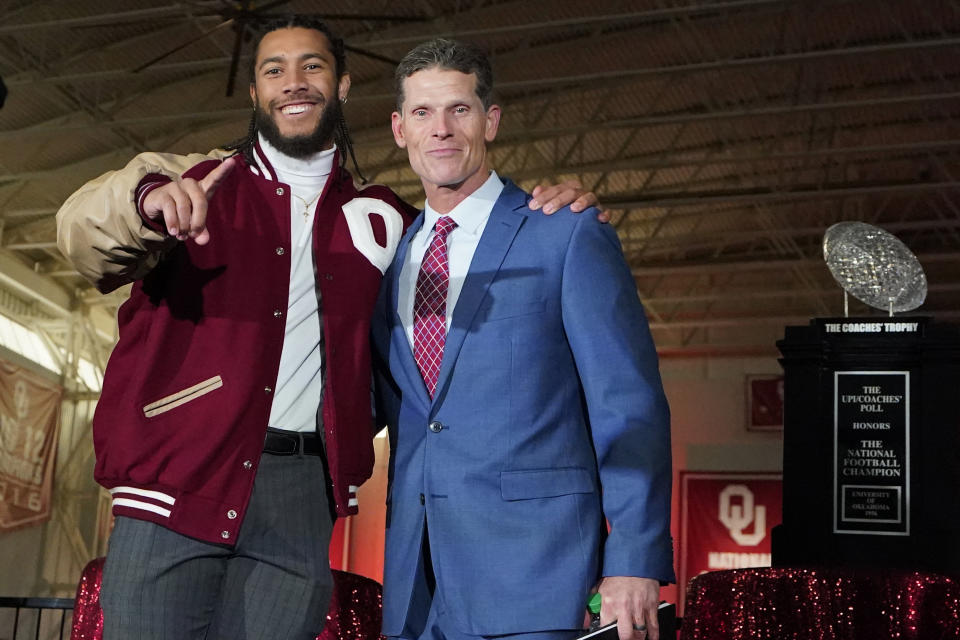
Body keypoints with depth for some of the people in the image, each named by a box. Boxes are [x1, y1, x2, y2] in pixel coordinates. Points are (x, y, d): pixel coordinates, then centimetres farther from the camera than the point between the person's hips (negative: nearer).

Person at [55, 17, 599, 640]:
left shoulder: (379, 219, 17)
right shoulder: (193, 180, 9)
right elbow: (85, 235, -7)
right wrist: (147, 202, -31)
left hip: (301, 497, 2)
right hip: (178, 481, -1)